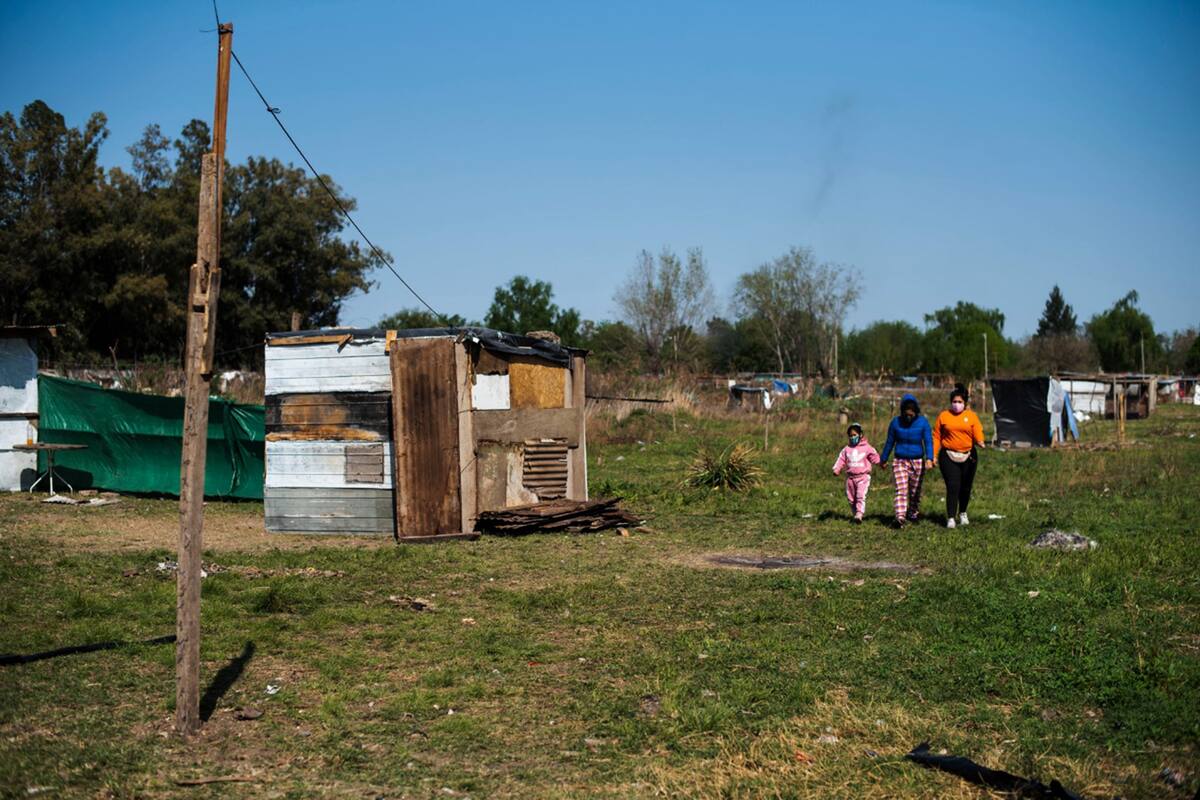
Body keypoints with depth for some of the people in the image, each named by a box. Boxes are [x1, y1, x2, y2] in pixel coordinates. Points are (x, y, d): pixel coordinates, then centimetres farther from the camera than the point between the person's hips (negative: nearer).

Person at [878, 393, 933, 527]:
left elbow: (928, 441, -9)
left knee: (915, 491, 12)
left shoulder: (923, 422, -3)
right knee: (901, 490, -15)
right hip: (900, 461, -1)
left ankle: (913, 513, 33)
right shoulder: (896, 423, -1)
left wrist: (929, 459, -24)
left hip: (917, 462, 1)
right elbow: (889, 442, 9)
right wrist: (883, 459, 17)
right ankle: (900, 517, -26)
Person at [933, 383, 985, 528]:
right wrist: (934, 455, 0)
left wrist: (979, 441, -29)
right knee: (953, 487, -12)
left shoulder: (972, 416, 5)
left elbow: (978, 432, -6)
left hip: (968, 456, 2)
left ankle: (962, 513, 33)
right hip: (949, 456, -2)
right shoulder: (943, 416, 5)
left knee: (966, 488, 11)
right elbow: (937, 437, 6)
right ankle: (950, 518, -8)